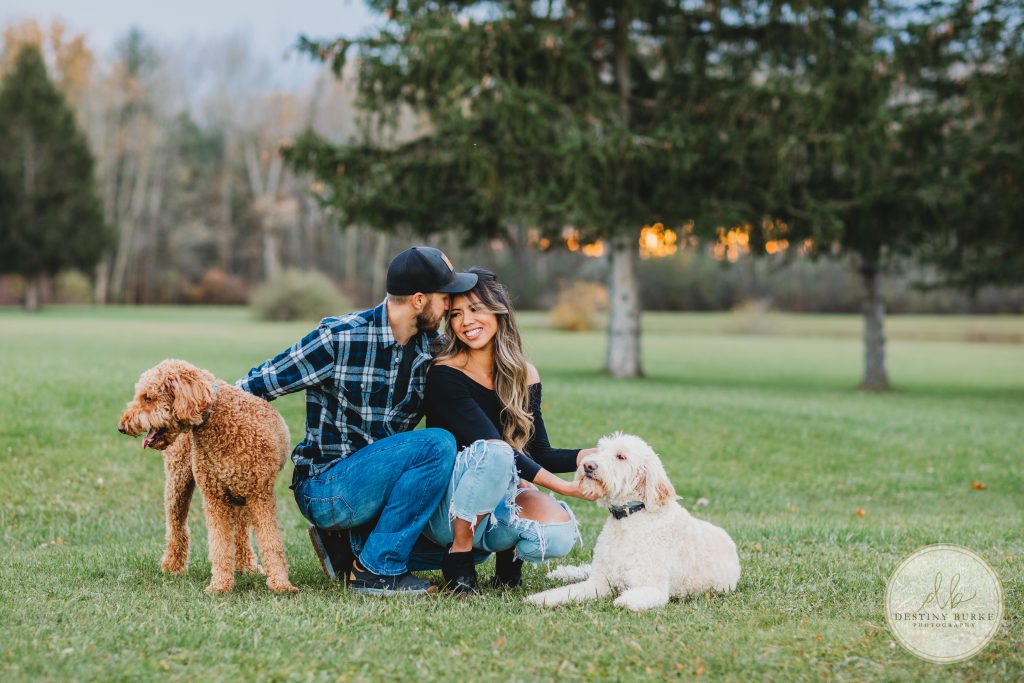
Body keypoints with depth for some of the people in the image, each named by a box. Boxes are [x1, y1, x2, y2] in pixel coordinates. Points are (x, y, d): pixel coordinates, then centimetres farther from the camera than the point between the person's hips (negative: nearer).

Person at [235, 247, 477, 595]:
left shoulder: (432, 349, 3)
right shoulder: (340, 338, -15)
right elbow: (260, 383, -8)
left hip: (377, 485, 7)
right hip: (324, 490, -7)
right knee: (436, 446, -26)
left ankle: (352, 543, 9)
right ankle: (379, 569, -16)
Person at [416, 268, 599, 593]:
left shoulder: (525, 377, 4)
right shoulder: (445, 375, -15)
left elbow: (540, 453, 4)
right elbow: (495, 446, -23)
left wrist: (590, 456, -16)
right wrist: (562, 486, -29)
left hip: (498, 501, 4)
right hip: (445, 508, -4)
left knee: (559, 533, -28)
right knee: (493, 453, -36)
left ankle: (508, 549, 7)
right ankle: (458, 556, -16)